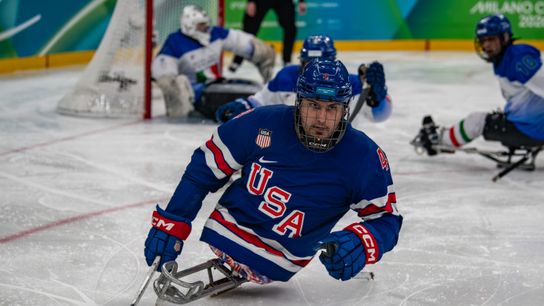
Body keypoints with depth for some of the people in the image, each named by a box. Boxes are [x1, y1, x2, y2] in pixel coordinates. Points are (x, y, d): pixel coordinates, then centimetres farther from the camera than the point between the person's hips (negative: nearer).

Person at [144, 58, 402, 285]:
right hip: (226, 229, 2)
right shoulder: (263, 124, -15)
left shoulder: (364, 158, -16)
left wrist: (361, 244, -32)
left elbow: (386, 219, -9)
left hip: (277, 262, -2)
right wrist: (171, 223, -6)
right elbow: (205, 167, -4)